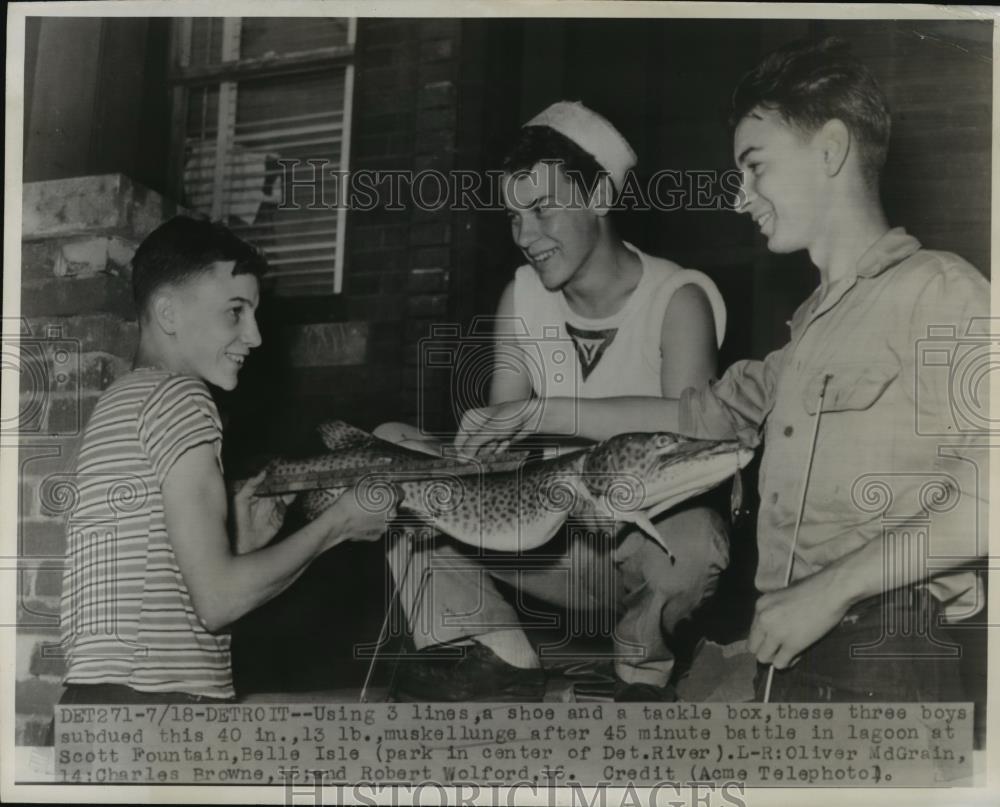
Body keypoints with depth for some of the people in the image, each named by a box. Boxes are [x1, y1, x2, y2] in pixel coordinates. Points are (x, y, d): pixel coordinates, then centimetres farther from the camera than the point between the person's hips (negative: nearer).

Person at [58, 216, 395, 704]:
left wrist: (240, 543, 11)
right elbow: (217, 600, -13)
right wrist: (338, 523, -3)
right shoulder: (178, 396, -6)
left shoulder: (121, 403, 21)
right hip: (150, 694, -9)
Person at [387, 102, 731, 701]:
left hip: (652, 539, -5)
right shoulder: (522, 298, 2)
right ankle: (500, 658, -8)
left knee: (697, 537, -40)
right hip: (564, 541, 5)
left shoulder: (677, 300, -14)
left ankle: (642, 664, -5)